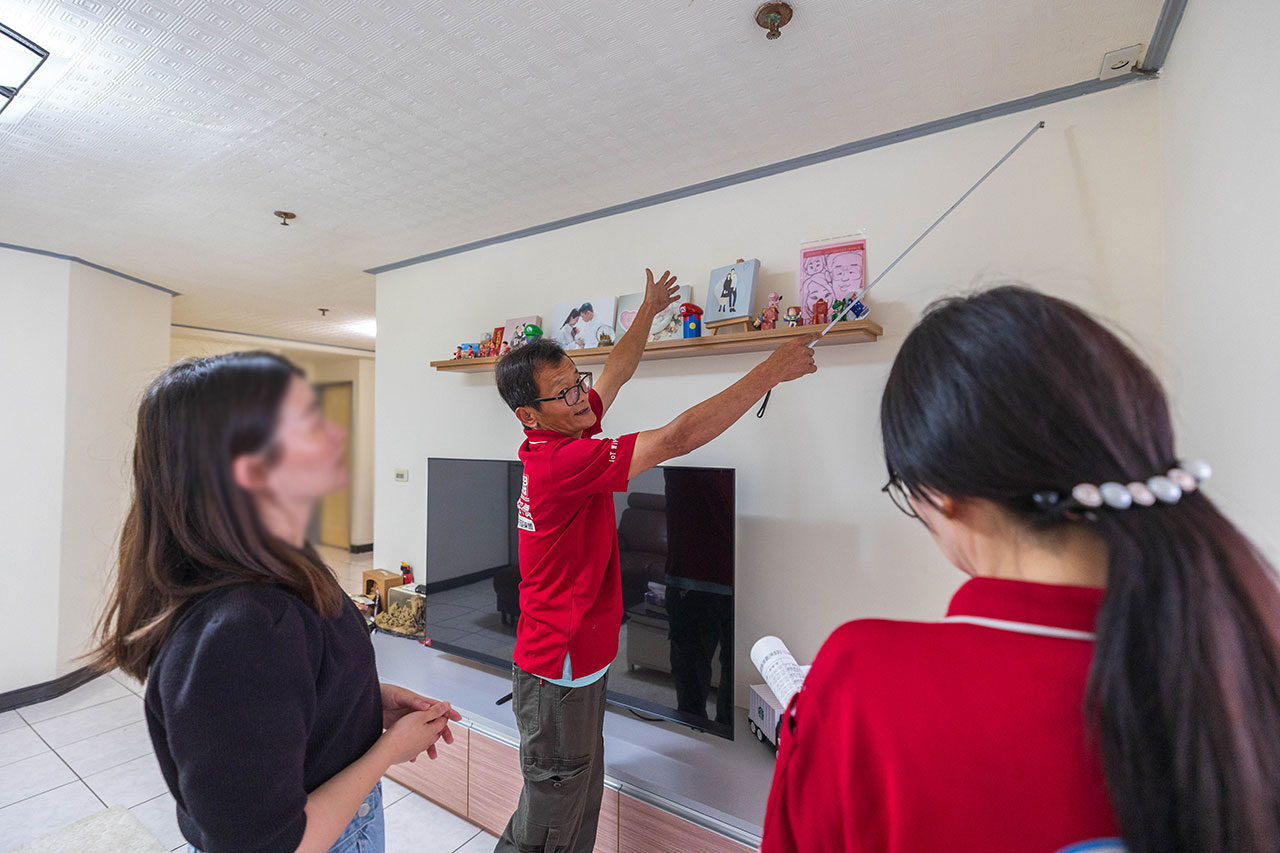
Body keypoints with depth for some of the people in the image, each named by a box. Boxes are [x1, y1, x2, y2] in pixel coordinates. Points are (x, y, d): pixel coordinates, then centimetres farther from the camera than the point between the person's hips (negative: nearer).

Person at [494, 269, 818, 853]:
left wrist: (650, 309, 21)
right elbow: (677, 439, -31)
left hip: (576, 663, 9)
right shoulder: (563, 462, -28)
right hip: (559, 673, -9)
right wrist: (770, 372, -23)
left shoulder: (561, 438, -2)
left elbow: (615, 372, 11)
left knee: (582, 800, 24)